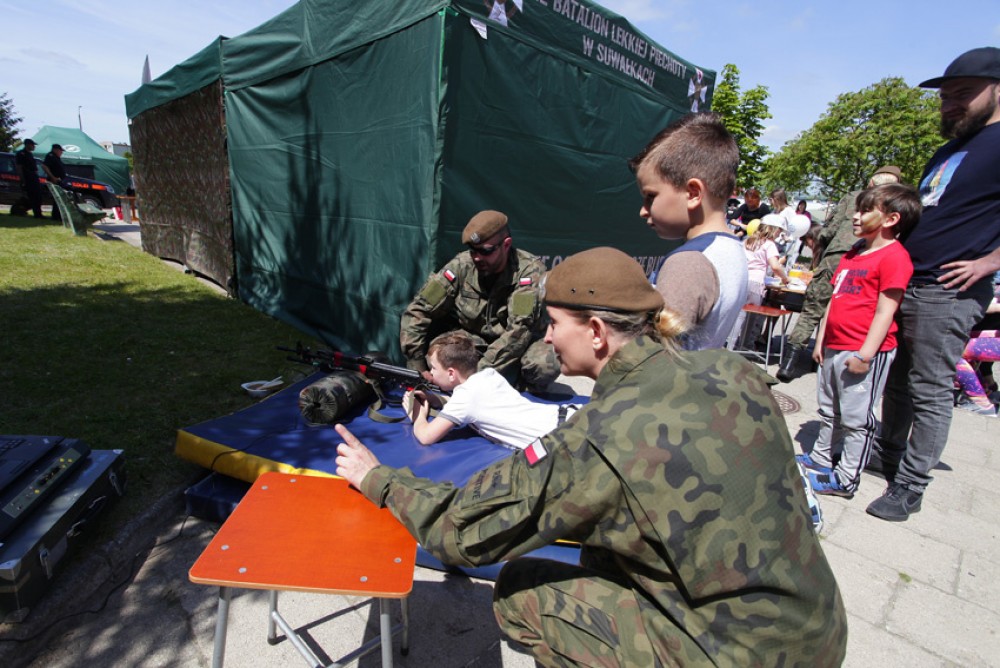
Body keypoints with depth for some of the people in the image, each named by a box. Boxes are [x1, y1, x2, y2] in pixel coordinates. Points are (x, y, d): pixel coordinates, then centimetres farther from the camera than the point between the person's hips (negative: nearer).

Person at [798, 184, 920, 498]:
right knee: (829, 411, 20)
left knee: (856, 419, 2)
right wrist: (820, 341, 15)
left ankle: (845, 479, 12)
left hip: (864, 352, -9)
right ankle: (820, 458, 34)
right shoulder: (853, 254, 15)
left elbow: (885, 311, -17)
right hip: (834, 348, 9)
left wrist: (864, 355, -19)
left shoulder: (894, 257, -12)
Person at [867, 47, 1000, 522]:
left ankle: (909, 488, 8)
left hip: (948, 293, -8)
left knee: (930, 393, -2)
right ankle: (887, 455, 32)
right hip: (906, 287, 9)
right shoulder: (947, 152, 19)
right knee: (897, 381, 17)